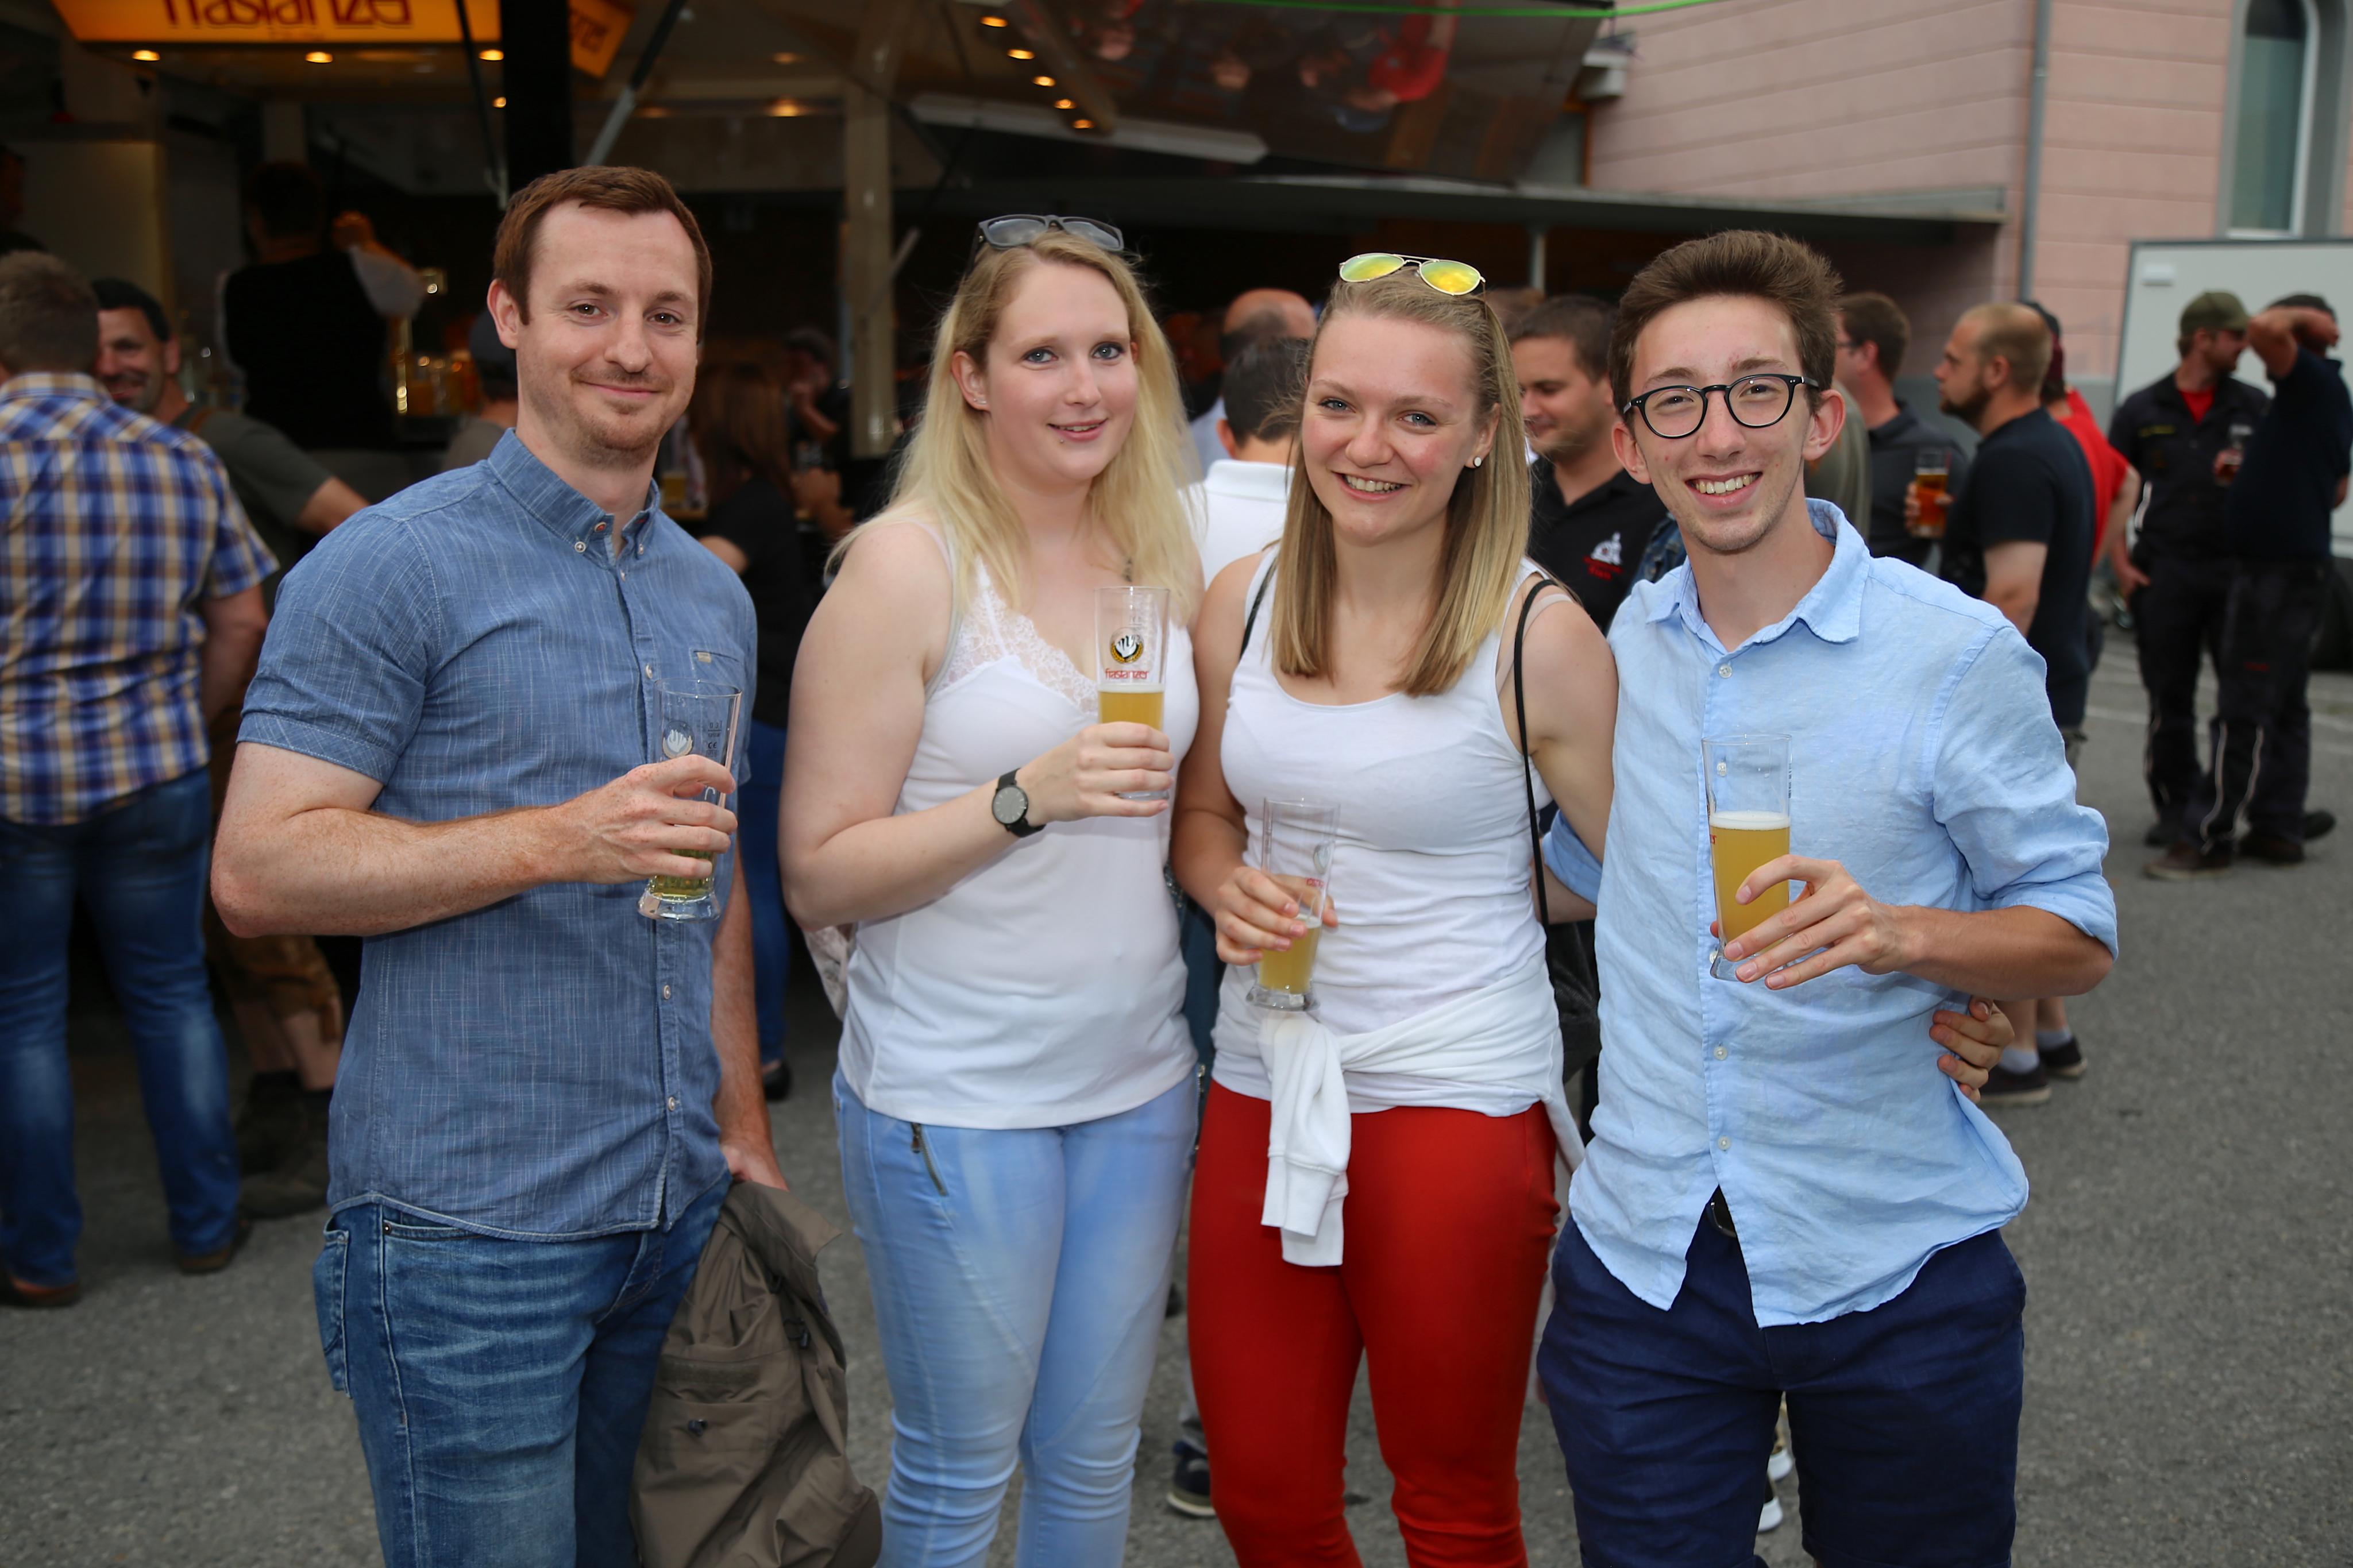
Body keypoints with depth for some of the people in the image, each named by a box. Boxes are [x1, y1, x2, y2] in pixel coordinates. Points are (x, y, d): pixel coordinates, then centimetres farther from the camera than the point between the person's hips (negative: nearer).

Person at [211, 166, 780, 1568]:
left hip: (679, 1206, 6)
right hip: (468, 1229, -6)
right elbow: (257, 872, -14)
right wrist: (558, 841, -23)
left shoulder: (713, 593, 12)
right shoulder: (391, 569, -9)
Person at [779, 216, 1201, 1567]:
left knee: (1095, 1459, 17)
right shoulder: (909, 562, -11)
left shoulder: (1167, 558, 6)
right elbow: (819, 876, -13)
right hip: (956, 1090, -5)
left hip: (1139, 1079, 5)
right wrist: (1024, 796, -24)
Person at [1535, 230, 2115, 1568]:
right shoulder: (1608, 650, 2)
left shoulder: (1958, 654, -10)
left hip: (1899, 1273, -2)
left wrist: (1895, 933, -25)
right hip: (1644, 1258, 3)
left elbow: (2081, 939, -8)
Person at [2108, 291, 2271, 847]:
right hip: (2165, 573, 0)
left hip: (2235, 570, 0)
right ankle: (2176, 806, 16)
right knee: (2170, 698, 5)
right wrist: (2121, 564, -3)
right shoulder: (2143, 410, 6)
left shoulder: (2254, 407, 9)